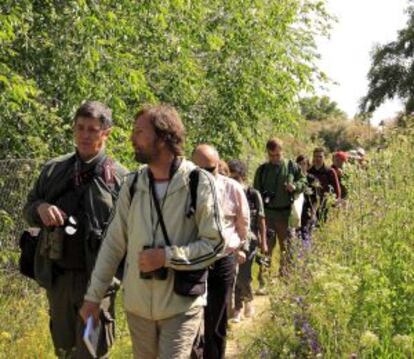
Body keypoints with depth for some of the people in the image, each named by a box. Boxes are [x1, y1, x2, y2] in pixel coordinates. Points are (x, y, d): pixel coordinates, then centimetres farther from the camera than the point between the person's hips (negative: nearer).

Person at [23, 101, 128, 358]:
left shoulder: (120, 177, -6)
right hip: (58, 276, 4)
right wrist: (40, 208, -9)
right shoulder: (54, 170, 7)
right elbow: (28, 210, 14)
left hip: (97, 279, -4)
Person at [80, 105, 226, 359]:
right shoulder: (133, 185, 1)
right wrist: (93, 295, 2)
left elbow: (215, 244, -10)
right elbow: (114, 243, 5)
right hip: (137, 305, 4)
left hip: (181, 305, -4)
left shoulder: (199, 183, -11)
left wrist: (166, 256, -20)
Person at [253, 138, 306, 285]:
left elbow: (303, 181, 11)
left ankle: (284, 278, 27)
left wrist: (295, 186, -10)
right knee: (267, 247, -3)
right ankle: (262, 282, -2)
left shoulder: (291, 167, 3)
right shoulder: (262, 170, 4)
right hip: (267, 214, -1)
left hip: (286, 214, 1)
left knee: (286, 246, 11)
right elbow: (256, 191, 10)